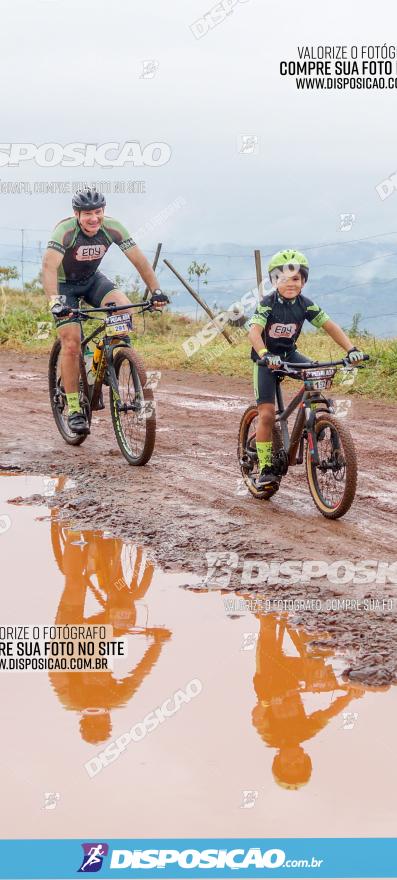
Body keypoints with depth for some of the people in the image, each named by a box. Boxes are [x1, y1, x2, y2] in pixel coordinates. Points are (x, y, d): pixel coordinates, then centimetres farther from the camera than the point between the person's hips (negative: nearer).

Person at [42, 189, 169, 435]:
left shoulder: (112, 228, -20)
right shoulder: (65, 230, -31)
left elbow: (139, 260, -18)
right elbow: (49, 266, -42)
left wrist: (156, 290, -29)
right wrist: (54, 301, -56)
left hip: (92, 280, 3)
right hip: (64, 284, -3)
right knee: (72, 344, -15)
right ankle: (74, 408, -3)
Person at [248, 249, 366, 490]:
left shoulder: (305, 305, -9)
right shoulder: (267, 304, -21)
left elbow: (330, 326, -14)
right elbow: (254, 331, -35)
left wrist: (351, 349, -30)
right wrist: (265, 355, -54)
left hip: (289, 354, 4)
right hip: (266, 360, -4)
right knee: (267, 413, -13)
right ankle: (265, 469, -4)